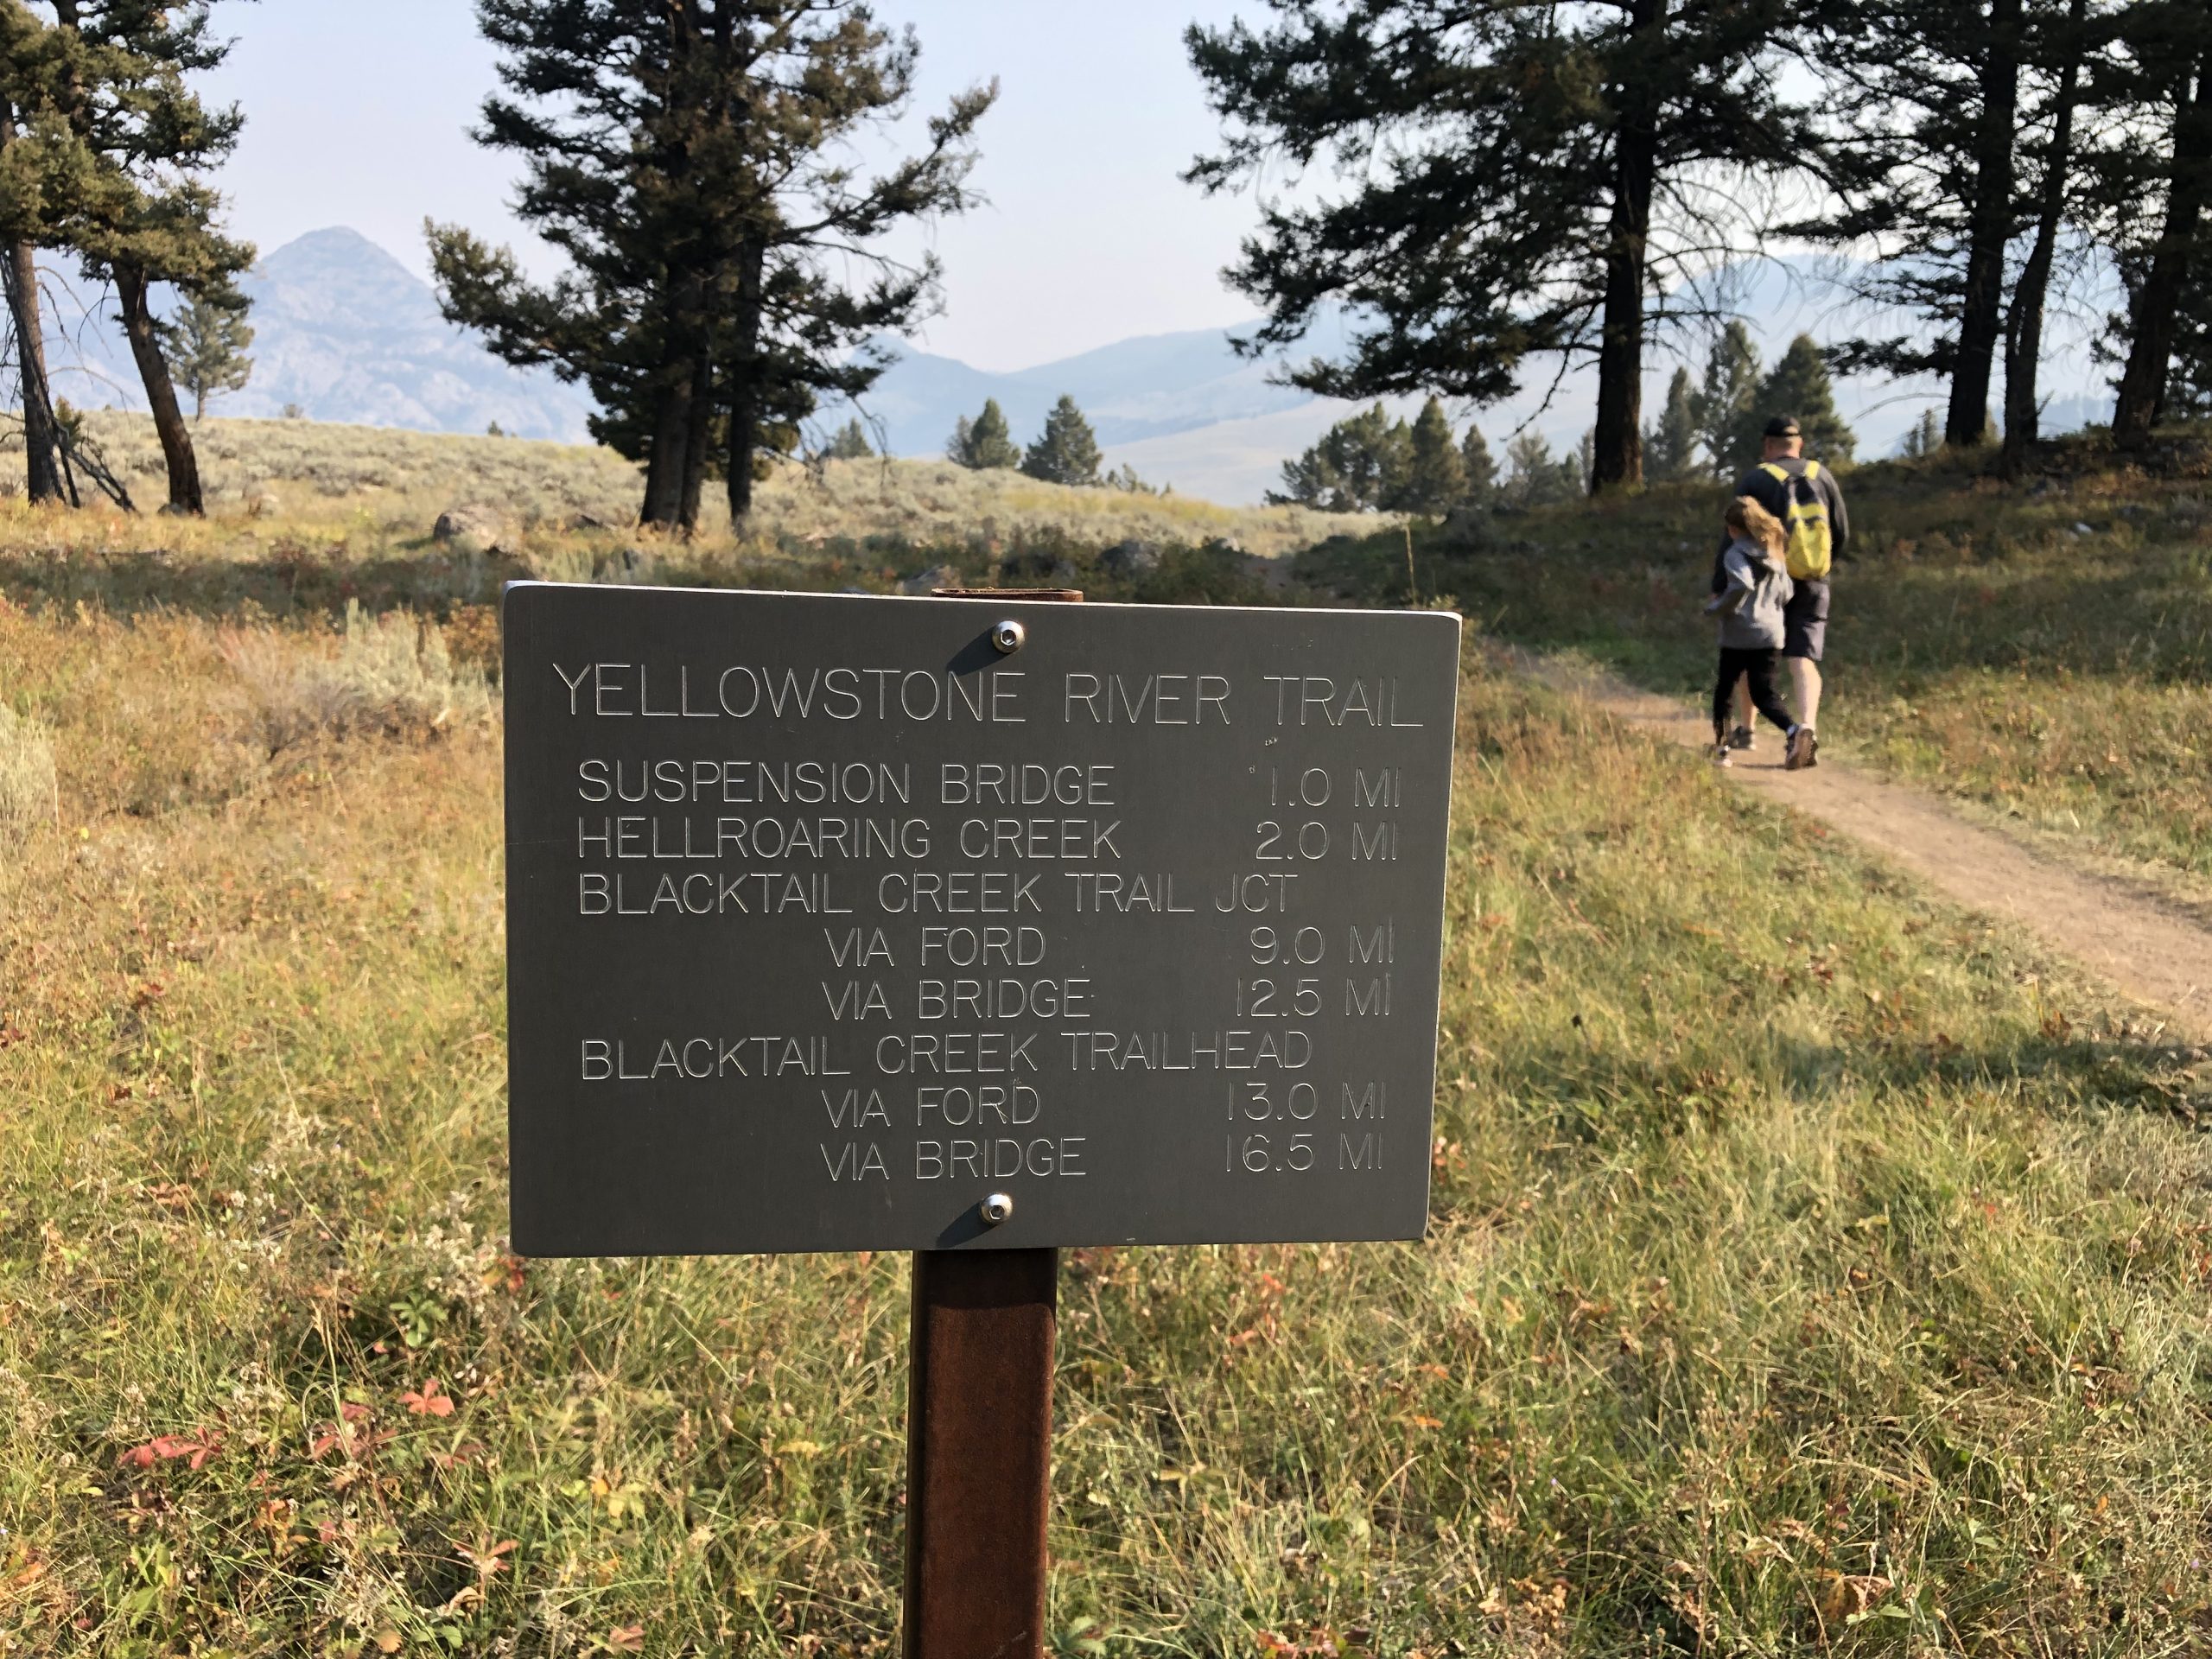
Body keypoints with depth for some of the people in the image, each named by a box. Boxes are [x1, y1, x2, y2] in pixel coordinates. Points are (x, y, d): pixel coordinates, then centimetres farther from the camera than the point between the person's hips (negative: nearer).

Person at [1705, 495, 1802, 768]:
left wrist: (1716, 608, -15)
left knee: (1725, 689, 12)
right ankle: (1793, 729, -21)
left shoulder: (1735, 554, -10)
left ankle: (1721, 746, 11)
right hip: (1770, 633, 5)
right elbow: (1785, 594, 14)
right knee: (1763, 693, 6)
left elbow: (1742, 585, -27)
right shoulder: (1775, 554, 11)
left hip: (1739, 635, -5)